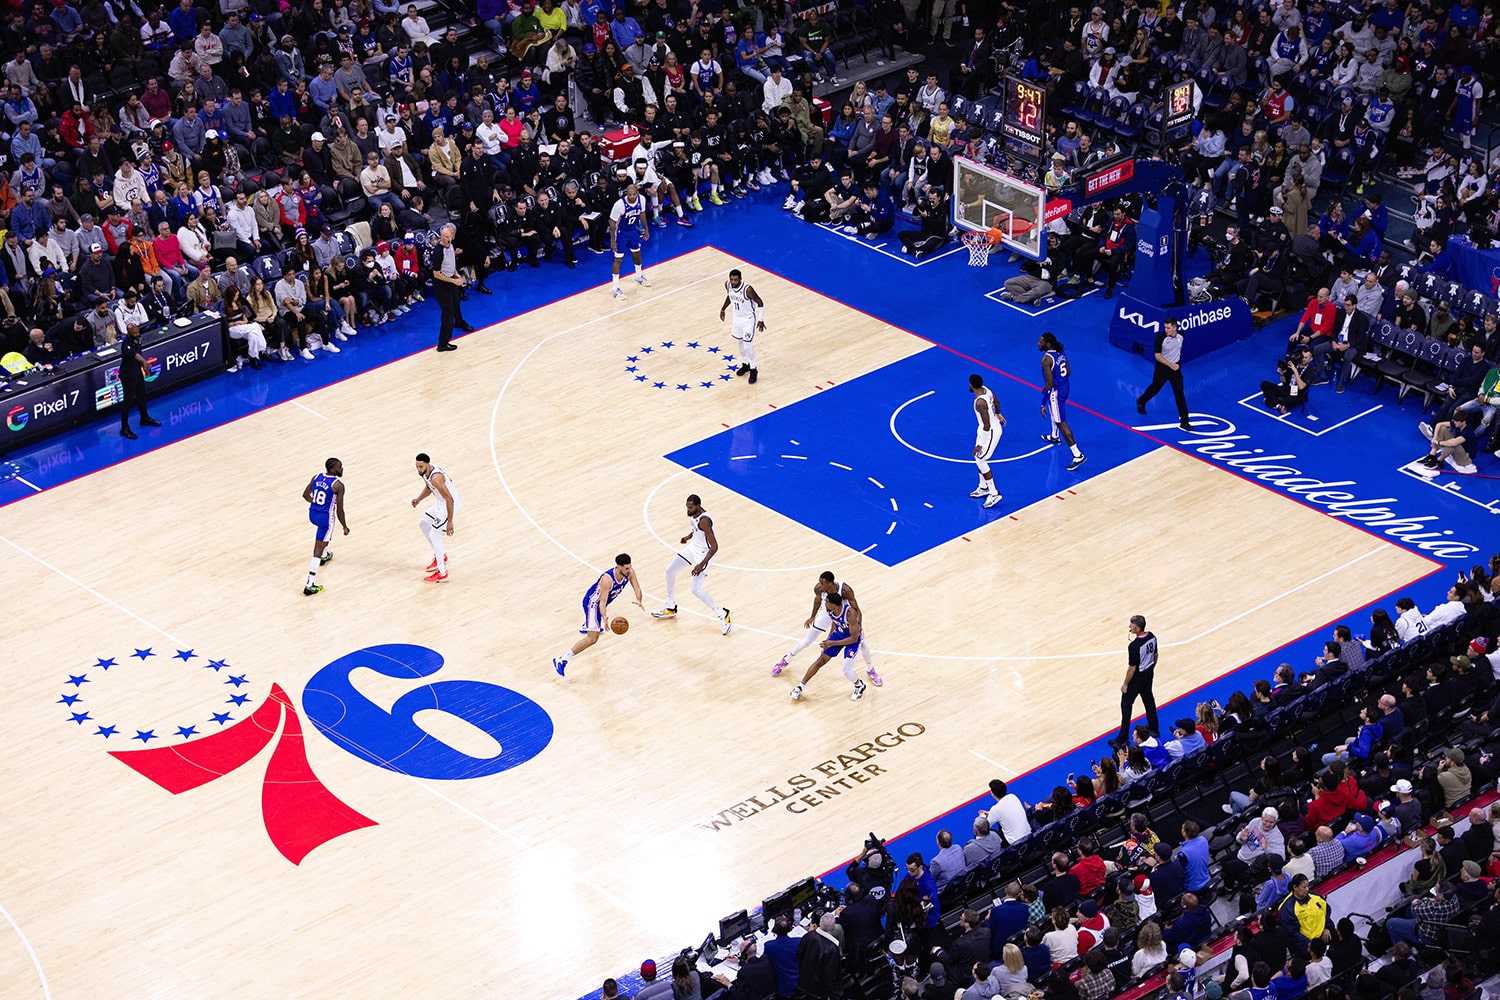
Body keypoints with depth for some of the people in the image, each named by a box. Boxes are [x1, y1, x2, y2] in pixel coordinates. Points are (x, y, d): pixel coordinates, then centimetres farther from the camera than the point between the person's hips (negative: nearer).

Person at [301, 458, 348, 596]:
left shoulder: (316, 478, -1)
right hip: (326, 517, -7)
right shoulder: (338, 485, -20)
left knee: (326, 532, 40)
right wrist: (345, 526, -2)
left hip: (312, 514, 7)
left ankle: (324, 556, 63)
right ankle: (309, 586, -4)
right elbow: (339, 510, -17)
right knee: (317, 551, -3)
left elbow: (305, 495, 12)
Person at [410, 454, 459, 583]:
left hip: (451, 504, -10)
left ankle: (442, 574, -4)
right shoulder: (424, 471, -4)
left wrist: (450, 522, -27)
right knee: (424, 524, 22)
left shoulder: (435, 478, -33)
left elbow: (449, 500, -30)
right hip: (441, 502, 10)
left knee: (434, 535, -10)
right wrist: (419, 499, -1)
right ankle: (441, 556, 36)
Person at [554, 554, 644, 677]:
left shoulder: (629, 572, -19)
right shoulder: (607, 580, -38)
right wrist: (605, 618, -61)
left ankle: (586, 627, 79)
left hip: (599, 602, 9)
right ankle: (561, 660, -17)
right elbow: (602, 602, -42)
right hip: (592, 603, -9)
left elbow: (637, 588, -18)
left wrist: (639, 601, -42)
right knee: (592, 639, -18)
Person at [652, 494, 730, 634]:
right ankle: (670, 608, 32)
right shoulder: (694, 513, -6)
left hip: (703, 553, -9)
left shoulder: (704, 520, -32)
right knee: (670, 571, 13)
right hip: (693, 547, 9)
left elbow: (714, 547, -33)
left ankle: (722, 615, -1)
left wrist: (701, 565, -38)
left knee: (696, 590, -16)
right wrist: (690, 535, 26)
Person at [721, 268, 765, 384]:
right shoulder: (727, 285, -14)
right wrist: (723, 309, 13)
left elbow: (760, 303, -19)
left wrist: (761, 319, -20)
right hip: (737, 317, 6)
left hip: (748, 319, -6)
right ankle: (745, 364, 40)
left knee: (748, 345, -7)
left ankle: (753, 370, 13)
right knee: (740, 342, 19)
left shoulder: (748, 289, -32)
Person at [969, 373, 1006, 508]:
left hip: (990, 431, -10)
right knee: (979, 459, 20)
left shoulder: (980, 402, -33)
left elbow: (987, 426, -29)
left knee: (981, 461, -1)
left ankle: (994, 494, 6)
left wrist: (980, 445, -22)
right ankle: (983, 487, 36)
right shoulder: (986, 389, -6)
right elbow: (996, 402, 15)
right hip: (995, 425, 10)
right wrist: (998, 414, 36)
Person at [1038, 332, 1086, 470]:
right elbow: (1068, 372, 11)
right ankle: (1054, 436, 60)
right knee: (1053, 410, 35)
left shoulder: (1046, 359, -26)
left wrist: (1043, 404, -20)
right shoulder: (1060, 352, 1)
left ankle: (1077, 455, -6)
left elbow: (1049, 384, -26)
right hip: (1065, 386, 9)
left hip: (1056, 392, -9)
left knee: (1061, 422, -3)